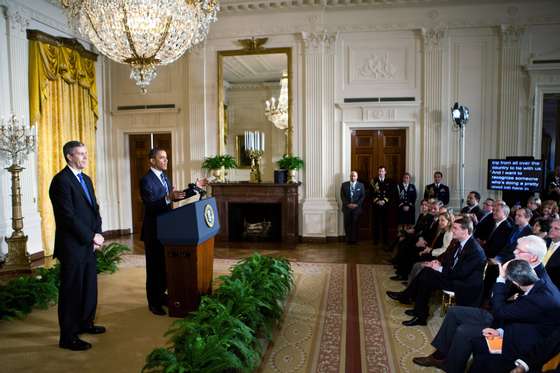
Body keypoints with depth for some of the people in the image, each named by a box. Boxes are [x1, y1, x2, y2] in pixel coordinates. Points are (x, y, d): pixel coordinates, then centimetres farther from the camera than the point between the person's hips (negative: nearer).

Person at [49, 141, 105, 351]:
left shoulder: (86, 179, 13)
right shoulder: (61, 180, -14)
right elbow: (68, 216, -20)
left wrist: (97, 234, 0)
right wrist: (91, 237, -15)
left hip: (89, 244, 8)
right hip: (72, 246, -8)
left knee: (89, 286, 16)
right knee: (72, 290, 2)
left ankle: (85, 323, 34)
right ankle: (68, 337, 15)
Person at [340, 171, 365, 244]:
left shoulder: (361, 185, 7)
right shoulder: (344, 184, 7)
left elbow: (363, 196, 2)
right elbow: (342, 196, 2)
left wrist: (357, 204, -10)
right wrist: (347, 204, -9)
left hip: (357, 207, 0)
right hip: (347, 207, 1)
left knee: (355, 224, 0)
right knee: (347, 224, 1)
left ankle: (354, 239, 7)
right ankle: (348, 239, 11)